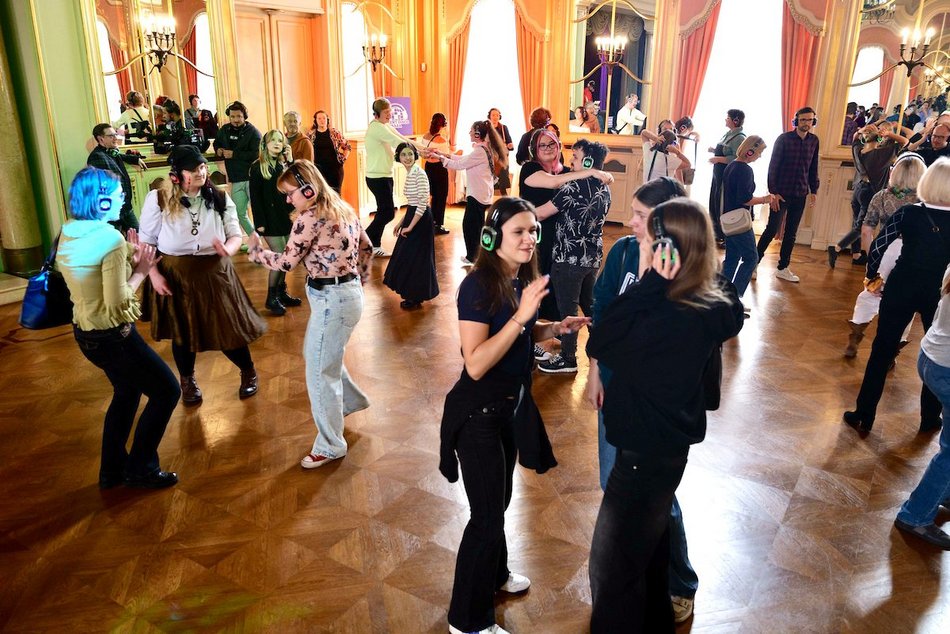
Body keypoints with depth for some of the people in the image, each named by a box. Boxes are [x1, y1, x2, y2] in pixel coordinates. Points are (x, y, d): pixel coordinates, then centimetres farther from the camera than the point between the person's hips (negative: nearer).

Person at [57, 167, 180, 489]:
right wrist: (140, 271, -11)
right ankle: (140, 469, 17)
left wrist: (130, 258, 3)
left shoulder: (69, 234, 3)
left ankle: (112, 470, 36)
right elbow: (118, 305, -24)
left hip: (85, 333, 9)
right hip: (113, 337, -9)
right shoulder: (111, 239, -24)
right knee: (167, 391, 7)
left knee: (127, 392, 26)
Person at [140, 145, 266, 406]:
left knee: (227, 328, 7)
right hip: (175, 276, -1)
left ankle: (249, 372, 35)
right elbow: (146, 241, -3)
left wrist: (228, 249, -26)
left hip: (215, 273, 1)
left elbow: (236, 234, -3)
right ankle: (187, 380, 42)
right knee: (182, 331, 16)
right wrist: (154, 274, -11)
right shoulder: (158, 199, -9)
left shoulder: (219, 198, -3)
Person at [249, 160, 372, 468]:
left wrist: (256, 251, 4)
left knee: (320, 373, 2)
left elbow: (286, 261, -13)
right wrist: (359, 280, 22)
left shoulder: (309, 218, -17)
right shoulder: (342, 209, 9)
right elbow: (366, 247, 16)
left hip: (332, 299, -10)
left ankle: (330, 446, 15)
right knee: (317, 354, 27)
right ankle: (351, 400, 45)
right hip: (348, 292, 10)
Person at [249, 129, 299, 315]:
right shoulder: (257, 167, -4)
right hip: (270, 219, -5)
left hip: (287, 216, 5)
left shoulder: (286, 164, 10)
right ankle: (271, 298, 3)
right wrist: (259, 222, -14)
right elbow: (255, 197, -8)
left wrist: (291, 161, -10)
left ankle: (281, 292, 22)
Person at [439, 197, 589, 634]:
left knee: (500, 499, 24)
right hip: (479, 411, -8)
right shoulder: (478, 286, -24)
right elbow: (476, 364, -30)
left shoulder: (523, 279, -1)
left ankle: (495, 574, 49)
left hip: (512, 404, 8)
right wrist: (521, 315, -34)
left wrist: (555, 328, -3)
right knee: (487, 512, 1)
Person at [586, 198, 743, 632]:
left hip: (647, 452, -10)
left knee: (612, 566, 8)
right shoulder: (708, 303, -4)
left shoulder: (675, 318, -33)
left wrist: (647, 283, -28)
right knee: (647, 544, 30)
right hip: (663, 441, 10)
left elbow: (600, 346, -23)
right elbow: (631, 343, 1)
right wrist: (651, 285, -10)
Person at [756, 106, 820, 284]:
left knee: (791, 234, 8)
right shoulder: (784, 139, -7)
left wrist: (813, 190, 9)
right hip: (781, 193, -4)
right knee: (772, 229, -5)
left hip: (800, 195, 4)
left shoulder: (814, 141, 6)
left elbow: (813, 167, 13)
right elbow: (773, 166, -8)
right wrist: (773, 192, -13)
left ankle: (783, 268, 15)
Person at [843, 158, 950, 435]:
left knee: (882, 351, 7)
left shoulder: (909, 213, -9)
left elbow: (877, 246, -11)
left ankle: (864, 417, 11)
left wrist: (872, 275, 2)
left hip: (902, 288, -1)